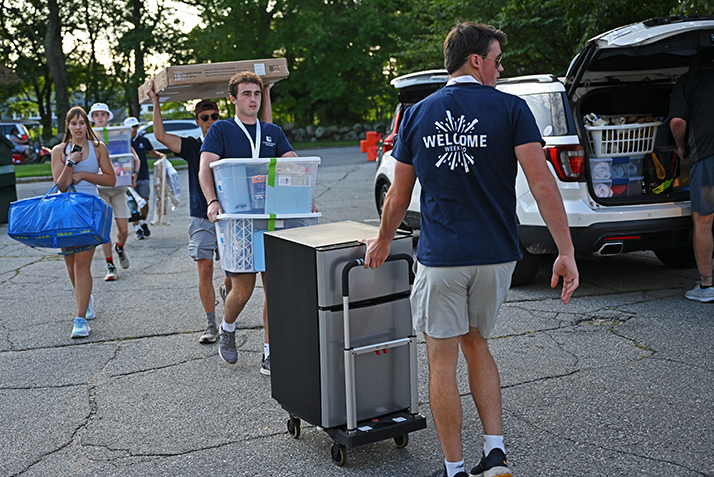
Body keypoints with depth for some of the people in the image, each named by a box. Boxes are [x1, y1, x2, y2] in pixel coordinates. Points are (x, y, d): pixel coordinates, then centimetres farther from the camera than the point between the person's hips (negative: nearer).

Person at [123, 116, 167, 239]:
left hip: (143, 177, 2)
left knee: (144, 202, 0)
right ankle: (138, 229, 8)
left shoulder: (143, 141, 8)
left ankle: (143, 223, 25)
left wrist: (161, 155, 4)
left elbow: (153, 152, 23)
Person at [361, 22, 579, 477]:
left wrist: (383, 241, 22)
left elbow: (399, 196, 7)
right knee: (477, 344, 21)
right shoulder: (511, 108, -4)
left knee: (443, 361, 8)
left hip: (441, 256, -1)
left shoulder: (418, 114, 2)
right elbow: (542, 184, -13)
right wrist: (567, 251, -12)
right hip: (496, 254, 1)